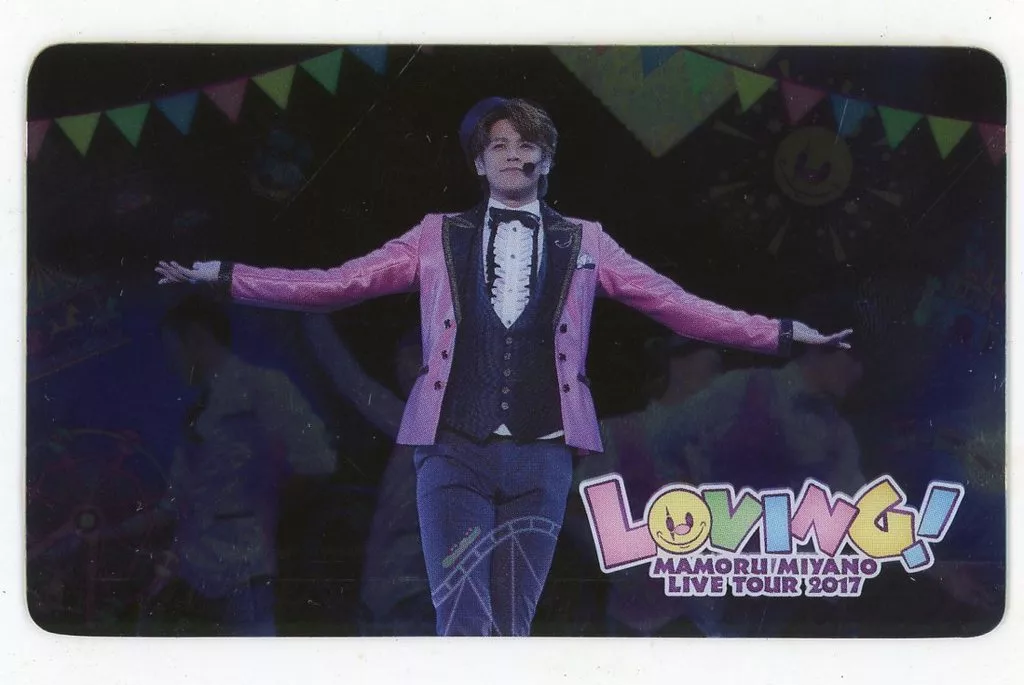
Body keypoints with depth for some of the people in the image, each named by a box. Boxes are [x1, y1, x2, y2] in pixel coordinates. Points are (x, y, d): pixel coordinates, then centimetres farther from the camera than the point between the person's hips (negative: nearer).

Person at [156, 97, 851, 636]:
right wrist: (224, 274, 2)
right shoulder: (439, 236, 11)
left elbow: (677, 305, 9)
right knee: (464, 624, -9)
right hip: (454, 454, -1)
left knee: (512, 626, 6)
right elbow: (333, 285, 8)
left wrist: (783, 333, 3)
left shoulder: (583, 242, 13)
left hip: (541, 457, 1)